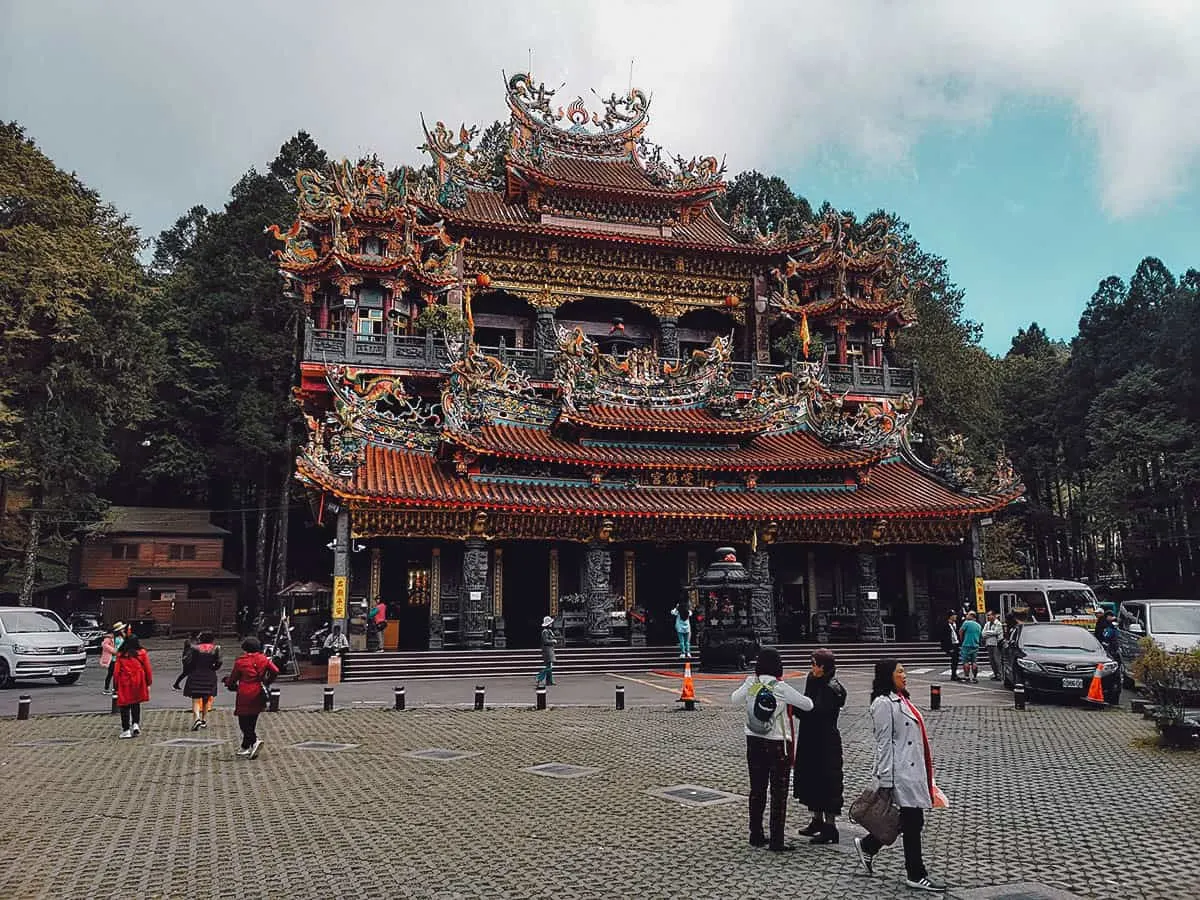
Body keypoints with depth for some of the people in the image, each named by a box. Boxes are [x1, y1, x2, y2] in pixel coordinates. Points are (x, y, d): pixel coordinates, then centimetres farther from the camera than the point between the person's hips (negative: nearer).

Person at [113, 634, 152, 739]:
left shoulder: (120, 655, -3)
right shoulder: (142, 653, -3)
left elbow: (116, 671, -2)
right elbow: (147, 669, 0)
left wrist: (116, 685, 6)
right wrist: (148, 683, 10)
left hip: (124, 684, -1)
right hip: (138, 683, 1)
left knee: (125, 706, 5)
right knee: (136, 704, 18)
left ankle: (126, 730, 5)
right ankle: (135, 724, 4)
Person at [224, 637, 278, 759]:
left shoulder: (240, 661, -4)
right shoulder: (263, 659, 4)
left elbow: (232, 680, 4)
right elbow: (275, 670, -5)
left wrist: (228, 682, 27)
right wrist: (267, 682, 10)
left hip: (245, 696, -4)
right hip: (259, 695, 4)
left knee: (244, 722, 1)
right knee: (251, 722, 15)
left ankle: (255, 740, -20)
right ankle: (245, 747, 22)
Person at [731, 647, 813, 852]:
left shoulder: (750, 684, -6)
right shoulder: (781, 689, -17)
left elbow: (734, 700, 12)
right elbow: (808, 705, -9)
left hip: (754, 742, 5)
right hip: (778, 745, -5)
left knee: (757, 789, 15)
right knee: (779, 793, 5)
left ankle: (756, 835, 24)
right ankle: (776, 841, 7)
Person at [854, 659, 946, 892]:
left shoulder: (900, 699, 14)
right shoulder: (883, 703, -15)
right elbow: (883, 743, -17)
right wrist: (886, 781, -18)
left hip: (913, 771, 10)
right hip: (901, 774, -10)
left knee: (911, 821, 14)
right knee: (912, 822, 0)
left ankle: (867, 846, 28)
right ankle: (916, 875, 15)